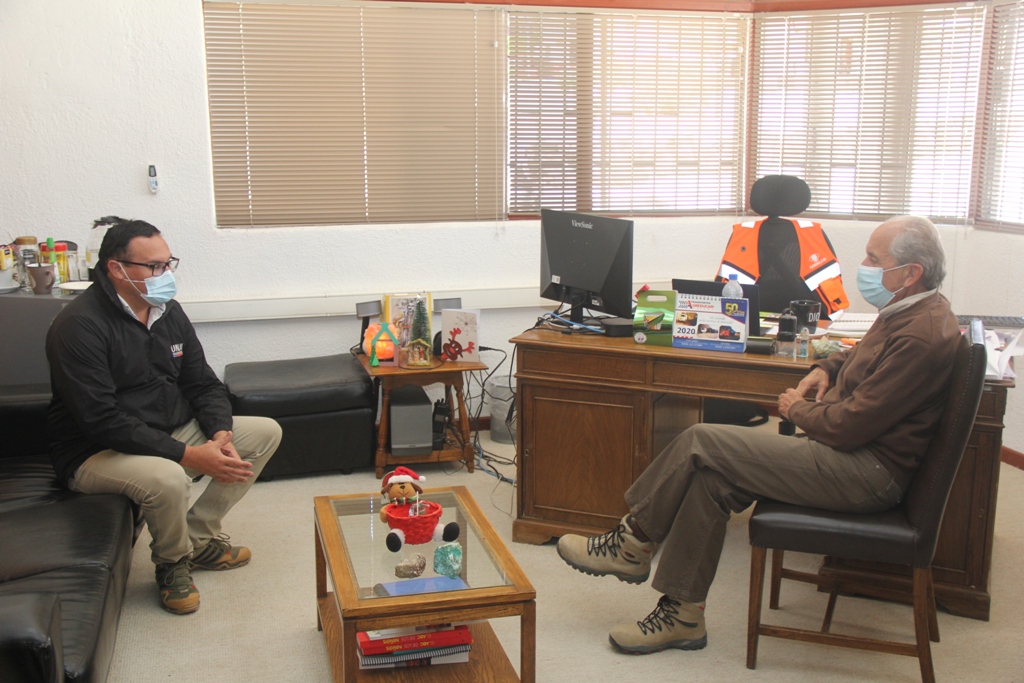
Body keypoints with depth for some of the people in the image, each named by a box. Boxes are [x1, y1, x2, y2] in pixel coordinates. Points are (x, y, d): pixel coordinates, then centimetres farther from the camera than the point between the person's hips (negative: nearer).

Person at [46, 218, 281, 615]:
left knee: (266, 433, 1)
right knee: (166, 477, -38)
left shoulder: (168, 311, 4)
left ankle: (198, 536, 6)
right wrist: (188, 455, -31)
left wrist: (221, 435, -14)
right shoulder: (80, 326, -21)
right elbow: (102, 421, -28)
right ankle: (172, 562, -4)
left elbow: (203, 384, 8)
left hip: (172, 434, 8)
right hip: (96, 453, -8)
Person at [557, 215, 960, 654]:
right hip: (853, 450, 10)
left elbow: (848, 426, -24)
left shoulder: (922, 336, -23)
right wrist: (827, 368, 10)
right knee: (709, 479, -3)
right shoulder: (908, 311, 10)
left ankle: (633, 545, 5)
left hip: (867, 473, -10)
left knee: (702, 444, -14)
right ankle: (682, 614, 3)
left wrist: (797, 409, -4)